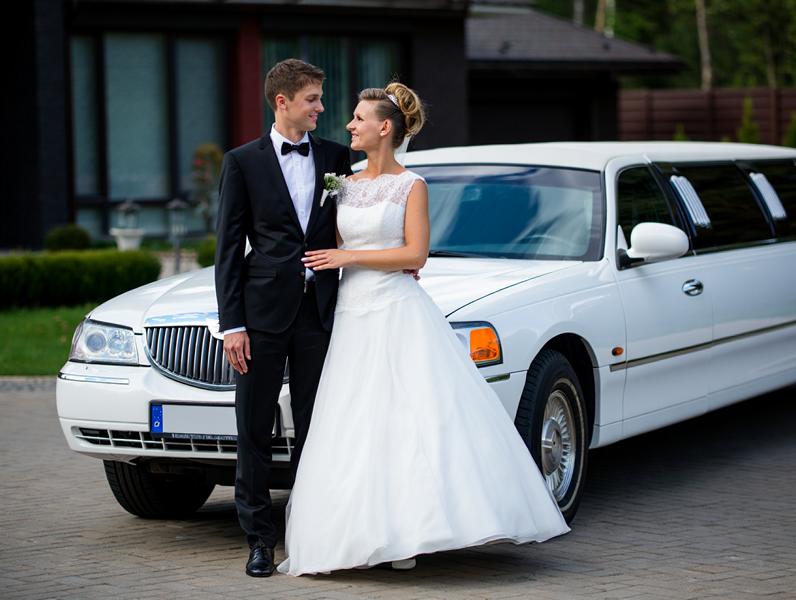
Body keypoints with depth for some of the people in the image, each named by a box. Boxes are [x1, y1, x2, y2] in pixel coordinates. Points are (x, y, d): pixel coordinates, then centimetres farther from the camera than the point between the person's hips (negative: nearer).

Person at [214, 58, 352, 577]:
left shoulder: (335, 157, 9)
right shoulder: (243, 162, 1)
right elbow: (229, 248, -1)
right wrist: (231, 324, -8)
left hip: (321, 311, 2)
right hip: (265, 311, -2)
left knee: (315, 428, 8)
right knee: (255, 428, 1)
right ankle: (260, 539, 9)